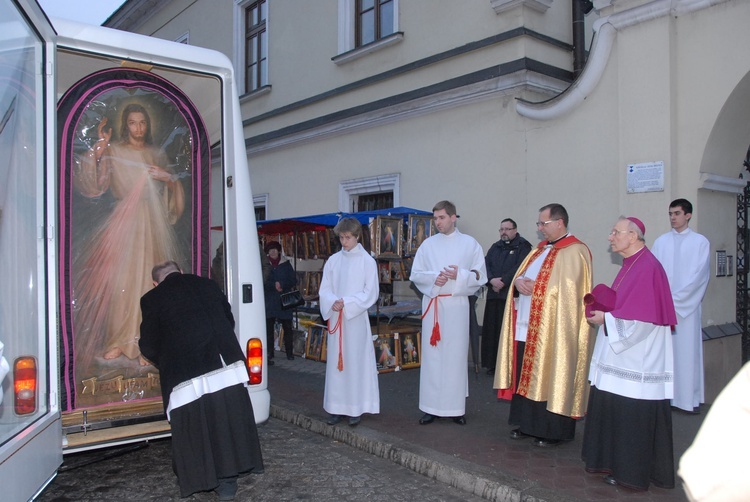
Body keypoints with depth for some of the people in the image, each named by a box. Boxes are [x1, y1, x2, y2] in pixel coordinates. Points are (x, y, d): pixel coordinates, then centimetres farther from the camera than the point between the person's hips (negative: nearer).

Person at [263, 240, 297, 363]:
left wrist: (282, 285, -12)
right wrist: (274, 285, -17)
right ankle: (269, 354, 4)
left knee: (287, 327, 7)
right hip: (269, 301, -1)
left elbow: (293, 280, 2)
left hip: (284, 301, 1)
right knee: (268, 328, -3)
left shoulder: (286, 264, 4)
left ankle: (289, 352, 20)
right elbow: (262, 282, -5)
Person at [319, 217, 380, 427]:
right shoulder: (333, 261, 7)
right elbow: (324, 289, 7)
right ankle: (337, 407, 16)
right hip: (335, 318, 4)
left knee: (356, 361, 0)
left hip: (357, 318, -3)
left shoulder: (367, 261, -3)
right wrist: (333, 302, -13)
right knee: (335, 362, 6)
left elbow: (371, 293, -6)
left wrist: (347, 302, -15)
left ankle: (356, 408, 10)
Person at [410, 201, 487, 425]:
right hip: (432, 304, 1)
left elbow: (480, 276, 2)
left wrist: (460, 275, -15)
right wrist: (433, 277, -12)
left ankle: (456, 407, 12)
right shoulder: (428, 244, 8)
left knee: (456, 355, 2)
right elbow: (415, 274, 7)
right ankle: (431, 407, 9)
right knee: (431, 355, 2)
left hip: (457, 305, -1)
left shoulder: (470, 244, 4)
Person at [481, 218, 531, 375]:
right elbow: (485, 264, 7)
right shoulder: (495, 247, 18)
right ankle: (492, 364, 14)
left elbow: (520, 267, -13)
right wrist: (492, 280, -12)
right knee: (492, 330, 6)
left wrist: (503, 281, -15)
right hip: (494, 295, 6)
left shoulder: (523, 247, 0)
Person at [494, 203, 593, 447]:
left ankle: (553, 430, 13)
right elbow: (521, 274, 17)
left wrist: (534, 286, -13)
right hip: (527, 326, 8)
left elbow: (567, 290, -18)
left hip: (553, 329, -8)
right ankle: (528, 424, 24)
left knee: (551, 377, 0)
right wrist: (518, 281, -5)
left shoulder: (574, 252, -10)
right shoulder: (541, 248, 17)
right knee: (527, 375, 12)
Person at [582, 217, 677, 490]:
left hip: (636, 361, -10)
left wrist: (606, 318, -14)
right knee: (614, 408, 16)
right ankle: (615, 462, 28)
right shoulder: (631, 264, 12)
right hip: (622, 355, 10)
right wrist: (602, 311, 4)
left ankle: (631, 472, 14)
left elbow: (642, 319, -23)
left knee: (633, 414, 1)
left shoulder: (647, 267, -19)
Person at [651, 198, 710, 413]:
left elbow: (699, 275, -6)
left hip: (687, 305, -2)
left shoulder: (700, 242, 1)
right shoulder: (661, 241, 9)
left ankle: (691, 397, 8)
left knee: (687, 350, 0)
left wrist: (675, 298, -12)